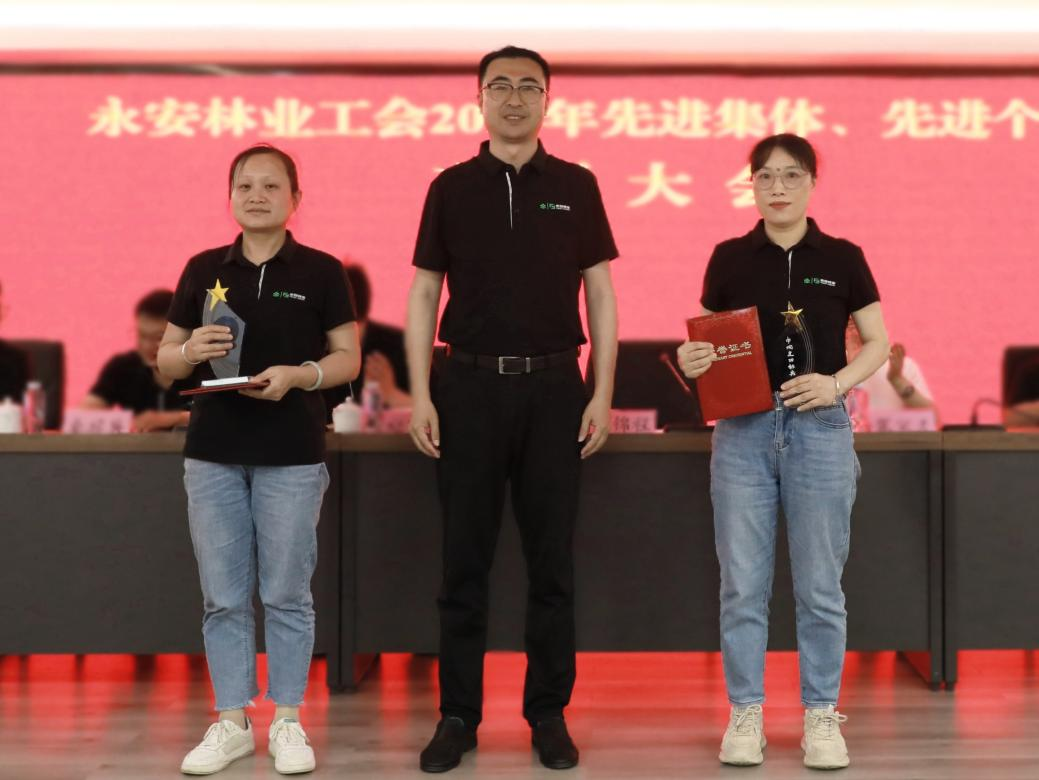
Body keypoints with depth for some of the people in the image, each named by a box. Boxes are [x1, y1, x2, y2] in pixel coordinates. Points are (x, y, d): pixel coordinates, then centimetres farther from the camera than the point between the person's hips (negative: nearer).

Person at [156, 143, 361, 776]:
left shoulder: (320, 271, 0)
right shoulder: (203, 270, 7)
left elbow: (349, 357, 1)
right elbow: (166, 359, 11)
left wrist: (297, 375, -16)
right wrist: (191, 350, -11)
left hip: (292, 454, -2)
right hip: (213, 451, 3)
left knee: (287, 594, 4)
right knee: (224, 597, 7)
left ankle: (287, 721, 15)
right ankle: (232, 722, 17)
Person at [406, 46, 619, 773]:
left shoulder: (575, 186, 5)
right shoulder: (452, 187, 5)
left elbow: (600, 294, 5)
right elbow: (424, 294, 5)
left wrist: (602, 394, -3)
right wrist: (420, 396, -4)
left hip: (553, 387, 0)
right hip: (471, 385, 0)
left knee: (552, 559, 4)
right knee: (465, 559, 4)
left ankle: (549, 713, 14)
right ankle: (458, 714, 12)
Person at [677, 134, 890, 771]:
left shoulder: (842, 258, 2)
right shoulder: (729, 258, 4)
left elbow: (878, 342, 6)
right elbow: (707, 341, 10)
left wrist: (837, 383, -11)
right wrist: (691, 359, -13)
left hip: (820, 430, -1)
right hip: (743, 430, 1)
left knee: (820, 586, 4)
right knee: (743, 585, 4)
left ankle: (822, 716, 15)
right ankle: (746, 714, 15)